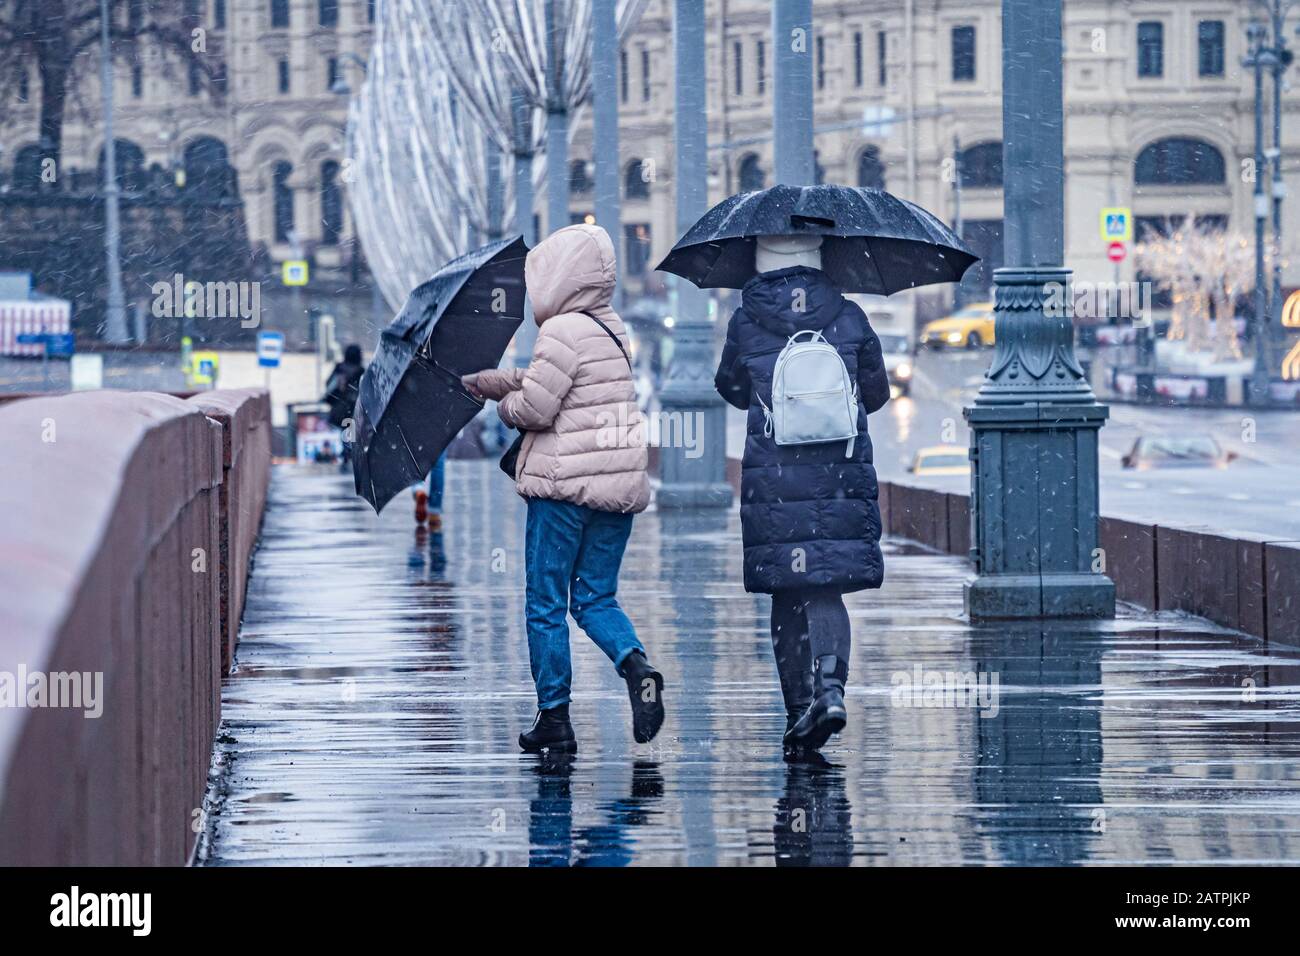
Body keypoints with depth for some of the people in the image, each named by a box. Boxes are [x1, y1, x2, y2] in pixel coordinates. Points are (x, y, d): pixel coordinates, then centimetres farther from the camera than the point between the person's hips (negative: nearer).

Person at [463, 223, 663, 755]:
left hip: (566, 482, -7)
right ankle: (636, 665, -15)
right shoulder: (612, 330, 14)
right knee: (595, 597, 13)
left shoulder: (562, 333, -14)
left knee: (546, 604, 3)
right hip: (621, 482, 7)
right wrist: (484, 381, 23)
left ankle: (554, 719, 5)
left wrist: (502, 404, 6)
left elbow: (533, 406, -15)